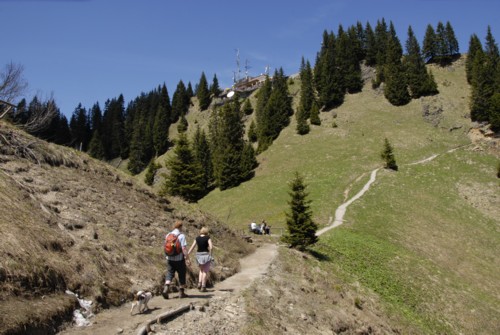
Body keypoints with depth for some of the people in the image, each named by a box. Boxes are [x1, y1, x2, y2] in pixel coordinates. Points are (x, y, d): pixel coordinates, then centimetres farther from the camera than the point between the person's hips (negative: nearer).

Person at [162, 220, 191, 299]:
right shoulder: (181, 236, -12)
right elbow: (184, 248, -17)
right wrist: (187, 258, -14)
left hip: (170, 258, 4)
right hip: (179, 259, -4)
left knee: (169, 274, 7)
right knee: (181, 275, 9)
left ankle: (165, 290, -14)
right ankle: (182, 293, 16)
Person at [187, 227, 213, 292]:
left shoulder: (197, 238, 5)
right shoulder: (208, 238, -6)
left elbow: (192, 247, 2)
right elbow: (211, 247, -17)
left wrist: (187, 255, 6)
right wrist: (210, 254, -3)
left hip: (199, 255, 4)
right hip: (206, 255, -4)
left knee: (201, 270, 23)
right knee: (205, 271, 5)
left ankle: (199, 283, 9)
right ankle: (203, 287, 4)